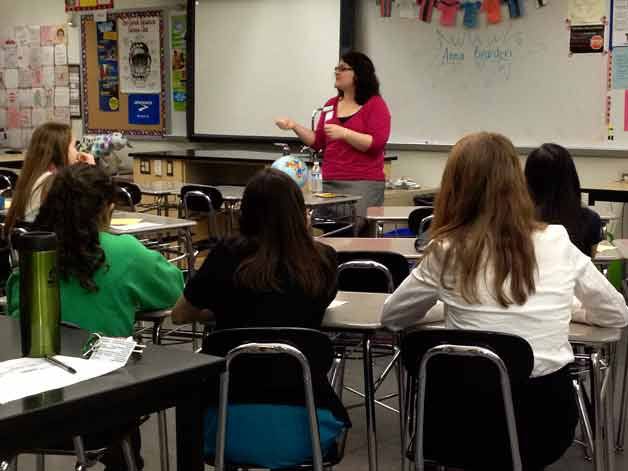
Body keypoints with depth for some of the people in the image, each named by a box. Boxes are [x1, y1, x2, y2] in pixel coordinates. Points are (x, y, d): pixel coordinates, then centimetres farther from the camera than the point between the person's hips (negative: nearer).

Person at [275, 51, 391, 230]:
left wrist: (344, 133, -20)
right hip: (329, 183, 5)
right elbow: (317, 142, 17)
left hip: (363, 184, -5)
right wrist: (294, 126, 4)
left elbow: (376, 143, -11)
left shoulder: (375, 104, -1)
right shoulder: (331, 105, 15)